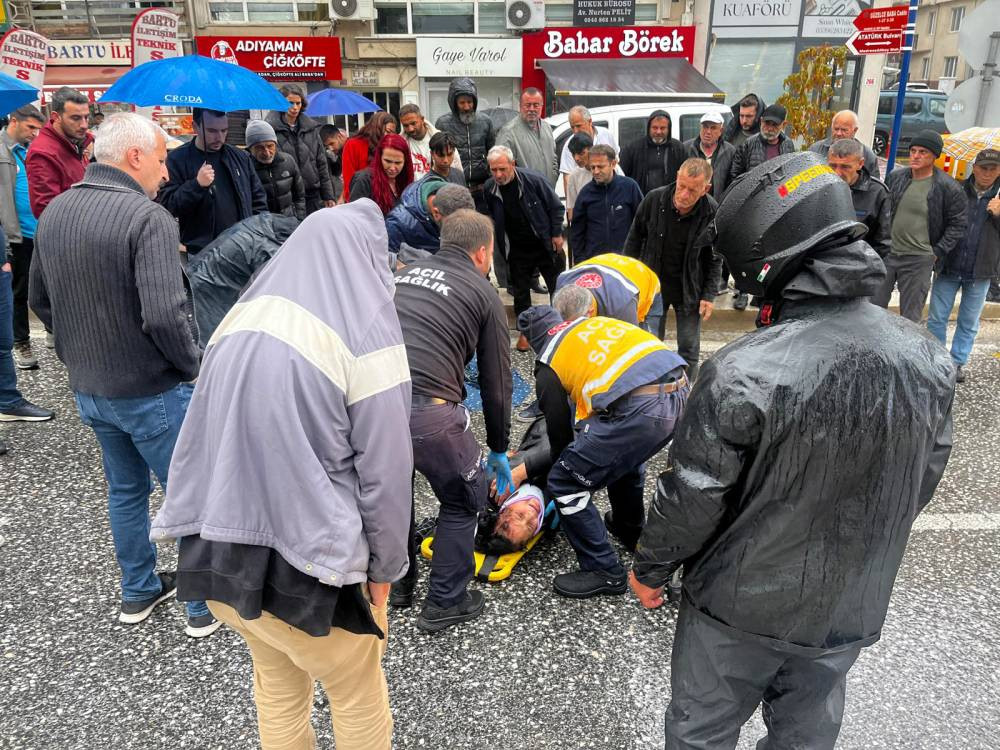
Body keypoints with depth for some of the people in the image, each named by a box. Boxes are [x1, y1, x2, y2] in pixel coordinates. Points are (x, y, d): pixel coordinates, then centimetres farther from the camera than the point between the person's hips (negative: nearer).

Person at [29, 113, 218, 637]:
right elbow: (165, 315, -31)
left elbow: (39, 299, 13)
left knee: (125, 489, 23)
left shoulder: (54, 212, 4)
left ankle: (138, 592, 39)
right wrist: (194, 367, -15)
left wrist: (80, 350, 19)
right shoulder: (148, 218, -22)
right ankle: (205, 606, 22)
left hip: (88, 389, 8)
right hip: (151, 392, -7)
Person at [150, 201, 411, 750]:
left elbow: (198, 435, 8)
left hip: (223, 546, 7)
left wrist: (206, 532, 17)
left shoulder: (242, 318, 4)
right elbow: (384, 470, -13)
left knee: (277, 689, 26)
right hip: (305, 564, -6)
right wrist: (385, 568, 0)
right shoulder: (366, 332, -14)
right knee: (359, 703, 17)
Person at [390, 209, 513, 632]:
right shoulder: (483, 294, 10)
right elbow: (496, 383, 12)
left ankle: (397, 585, 44)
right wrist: (499, 449, 26)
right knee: (464, 500, 20)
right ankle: (445, 603, 29)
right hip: (428, 410, -5)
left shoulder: (405, 274, 23)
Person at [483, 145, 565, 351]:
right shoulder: (490, 189, -8)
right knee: (520, 293, 12)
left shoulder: (533, 180, -18)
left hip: (546, 245, -2)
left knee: (558, 288, 8)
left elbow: (556, 207, -7)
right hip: (517, 251, 3)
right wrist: (501, 248, 8)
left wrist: (557, 234, -7)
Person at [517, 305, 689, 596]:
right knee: (623, 454, 36)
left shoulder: (548, 367, 12)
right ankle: (631, 530, 54)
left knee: (563, 484, 9)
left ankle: (604, 572, 18)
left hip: (638, 410, -8)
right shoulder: (596, 322, 28)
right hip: (680, 393, 8)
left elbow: (560, 434, 18)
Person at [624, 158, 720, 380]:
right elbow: (634, 240, 0)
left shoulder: (712, 212, -16)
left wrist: (709, 295, -8)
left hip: (689, 291, 0)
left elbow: (714, 258, -4)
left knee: (689, 350, 8)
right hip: (653, 285, 1)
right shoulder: (654, 200, -15)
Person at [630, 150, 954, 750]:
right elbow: (925, 480, 2)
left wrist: (650, 568, -2)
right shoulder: (929, 361, -12)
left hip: (741, 608, -4)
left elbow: (692, 496, -21)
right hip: (852, 610, 5)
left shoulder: (743, 374, -31)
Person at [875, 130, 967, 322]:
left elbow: (957, 225, -1)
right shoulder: (895, 177, 5)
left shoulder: (949, 188, -6)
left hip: (919, 260, -3)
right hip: (886, 254, 3)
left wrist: (937, 252, -7)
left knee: (910, 318, 4)